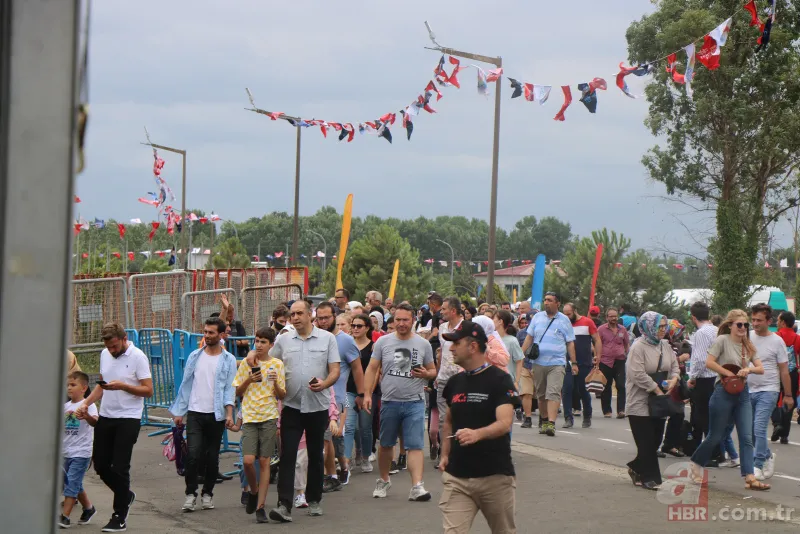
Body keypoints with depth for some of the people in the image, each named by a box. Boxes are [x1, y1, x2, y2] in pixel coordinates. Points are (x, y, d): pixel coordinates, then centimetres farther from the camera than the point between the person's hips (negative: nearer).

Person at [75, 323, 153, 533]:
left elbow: (148, 390, -13)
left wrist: (122, 386, -24)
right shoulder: (105, 354, 9)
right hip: (105, 417, 7)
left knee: (120, 468, -5)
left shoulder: (137, 357, -12)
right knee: (100, 463, 9)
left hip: (128, 419, -7)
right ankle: (125, 496, 33)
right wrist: (86, 403, 6)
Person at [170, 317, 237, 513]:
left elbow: (229, 388, -2)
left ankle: (207, 493, 20)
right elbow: (186, 385, 11)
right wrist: (179, 412, 8)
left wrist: (229, 413, -13)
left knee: (212, 457, 6)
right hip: (195, 413, 1)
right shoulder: (195, 357, 8)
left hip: (216, 415, -1)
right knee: (193, 454, -12)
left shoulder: (228, 360, 2)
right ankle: (190, 493, -2)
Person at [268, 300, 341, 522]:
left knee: (315, 456, 10)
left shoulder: (327, 338, 1)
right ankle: (284, 505, -12)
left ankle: (314, 500, 23)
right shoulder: (283, 340, 6)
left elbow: (335, 371, -2)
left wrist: (324, 384, -22)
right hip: (291, 406, 0)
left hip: (318, 406, 0)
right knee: (287, 456, -8)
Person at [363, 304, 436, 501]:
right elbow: (372, 369, 4)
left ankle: (417, 486, -14)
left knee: (415, 445, -10)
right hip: (389, 401, 1)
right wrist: (367, 394, -5)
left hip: (414, 402, -1)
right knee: (385, 444, 13)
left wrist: (425, 374, -13)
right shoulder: (383, 342, 2)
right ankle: (383, 480, 32)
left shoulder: (423, 344, 3)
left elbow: (432, 371, 11)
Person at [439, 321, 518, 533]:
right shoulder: (455, 382, 11)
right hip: (456, 477, 5)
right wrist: (445, 455, 14)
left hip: (496, 476, -4)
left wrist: (477, 434, -39)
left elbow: (504, 424, -21)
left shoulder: (500, 380, -9)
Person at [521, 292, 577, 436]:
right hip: (538, 363, 3)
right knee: (541, 394, 11)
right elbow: (529, 338, 13)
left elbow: (570, 343, 6)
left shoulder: (564, 320, 4)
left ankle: (551, 424, -22)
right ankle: (543, 420, 27)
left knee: (553, 393, -15)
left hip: (557, 363, -3)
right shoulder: (537, 317, 10)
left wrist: (574, 363, 3)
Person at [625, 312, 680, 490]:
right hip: (640, 403, -7)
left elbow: (675, 365, 16)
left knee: (656, 440, 10)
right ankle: (649, 477, 4)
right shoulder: (638, 347, -14)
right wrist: (657, 389, -18)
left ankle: (636, 468, 29)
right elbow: (638, 374, -21)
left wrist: (674, 379, -6)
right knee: (647, 442, -5)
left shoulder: (665, 345, 10)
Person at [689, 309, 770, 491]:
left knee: (747, 438, -3)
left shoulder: (748, 345, 11)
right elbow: (709, 363, -16)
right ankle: (696, 465, 26)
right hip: (724, 392, -6)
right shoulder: (722, 340, -8)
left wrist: (748, 369, -14)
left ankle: (749, 478, -7)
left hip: (743, 394, 6)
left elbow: (760, 369, 7)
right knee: (715, 436, 4)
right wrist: (730, 374, -16)